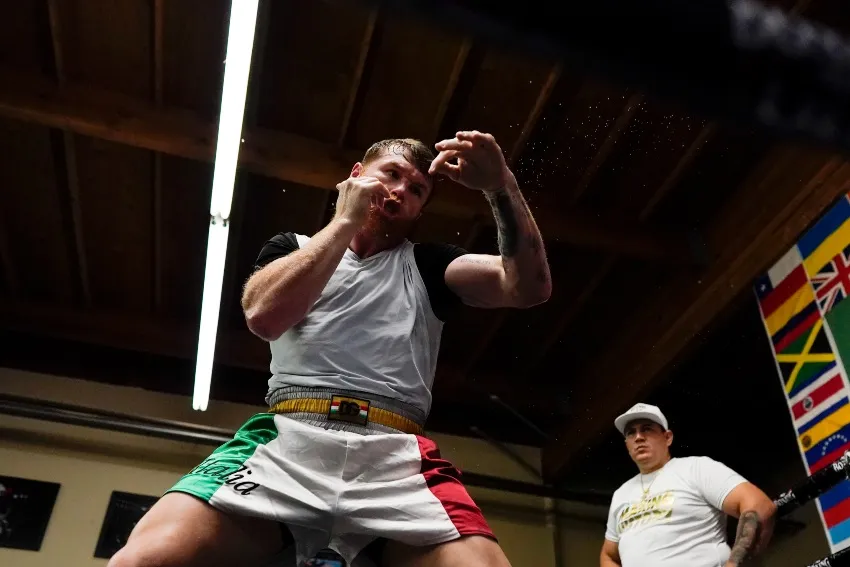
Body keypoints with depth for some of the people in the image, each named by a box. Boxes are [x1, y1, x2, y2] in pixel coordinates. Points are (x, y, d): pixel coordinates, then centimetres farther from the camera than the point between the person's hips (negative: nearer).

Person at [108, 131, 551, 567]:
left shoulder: (427, 265, 22)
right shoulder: (293, 248, 22)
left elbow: (529, 287, 8)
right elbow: (263, 317, -2)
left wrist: (500, 183, -4)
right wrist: (347, 220, 4)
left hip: (397, 457, 1)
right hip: (286, 440, 0)